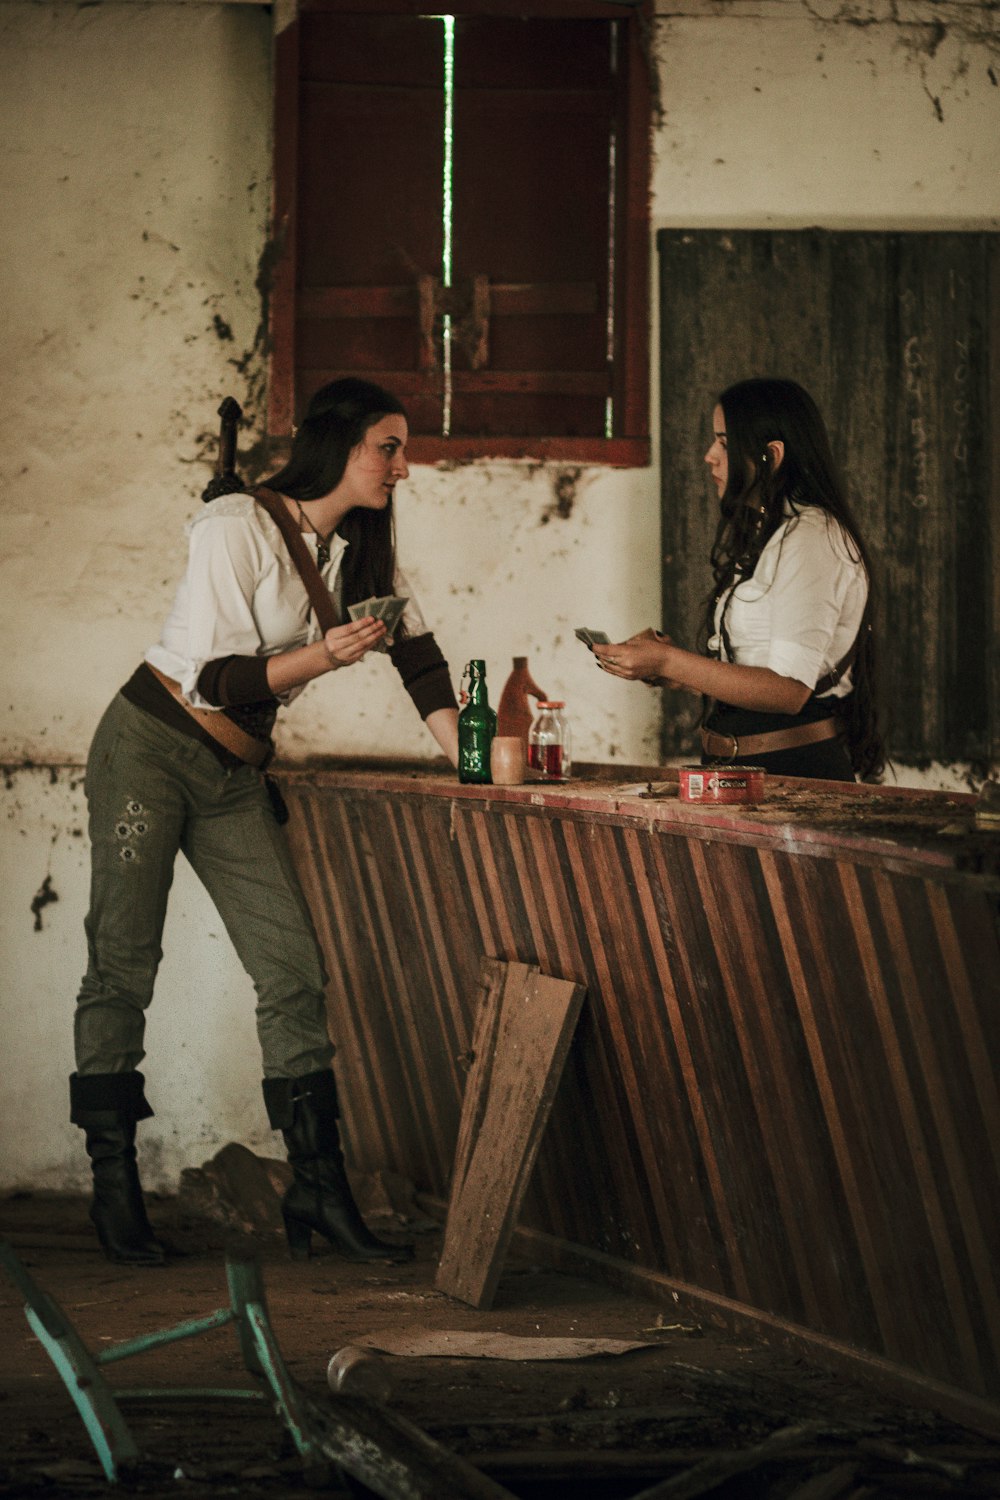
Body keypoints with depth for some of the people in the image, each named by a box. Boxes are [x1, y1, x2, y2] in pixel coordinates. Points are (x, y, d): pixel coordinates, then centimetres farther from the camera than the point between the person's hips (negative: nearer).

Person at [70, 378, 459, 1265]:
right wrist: (324, 656, -25)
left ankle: (320, 1192, -3)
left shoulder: (361, 553, 9)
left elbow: (420, 656, 11)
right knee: (122, 964, -4)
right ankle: (113, 1185, 5)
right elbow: (211, 676, -16)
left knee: (294, 968, -5)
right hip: (151, 749, -6)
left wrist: (470, 759, 0)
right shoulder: (236, 528, -13)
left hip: (236, 778, 6)